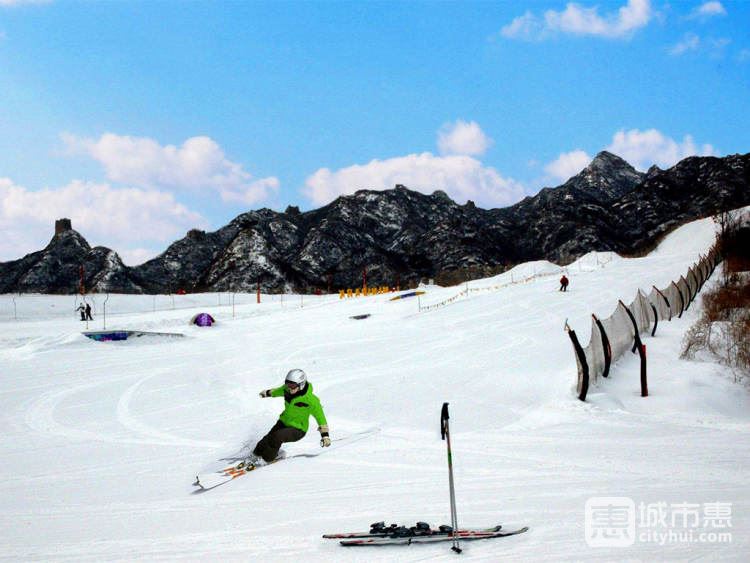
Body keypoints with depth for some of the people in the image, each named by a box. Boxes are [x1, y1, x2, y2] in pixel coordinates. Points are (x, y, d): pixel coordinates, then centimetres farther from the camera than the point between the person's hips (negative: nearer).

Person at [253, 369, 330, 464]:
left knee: (277, 437, -28)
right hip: (284, 422, 6)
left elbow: (320, 416, -15)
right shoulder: (287, 389, -8)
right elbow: (279, 391, 17)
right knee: (268, 439, -12)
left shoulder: (310, 400, -25)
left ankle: (267, 460, -9)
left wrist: (325, 435, -16)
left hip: (297, 429, -6)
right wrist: (268, 393, 37)